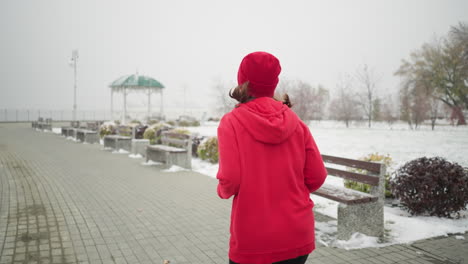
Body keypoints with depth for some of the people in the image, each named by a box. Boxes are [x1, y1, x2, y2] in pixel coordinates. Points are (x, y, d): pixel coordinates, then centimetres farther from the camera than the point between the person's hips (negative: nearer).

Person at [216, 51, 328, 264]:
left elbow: (230, 181, -18)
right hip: (298, 236, 4)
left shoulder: (232, 122, -10)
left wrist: (222, 190, 4)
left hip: (252, 241, -3)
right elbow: (317, 177, -1)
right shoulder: (295, 122, -1)